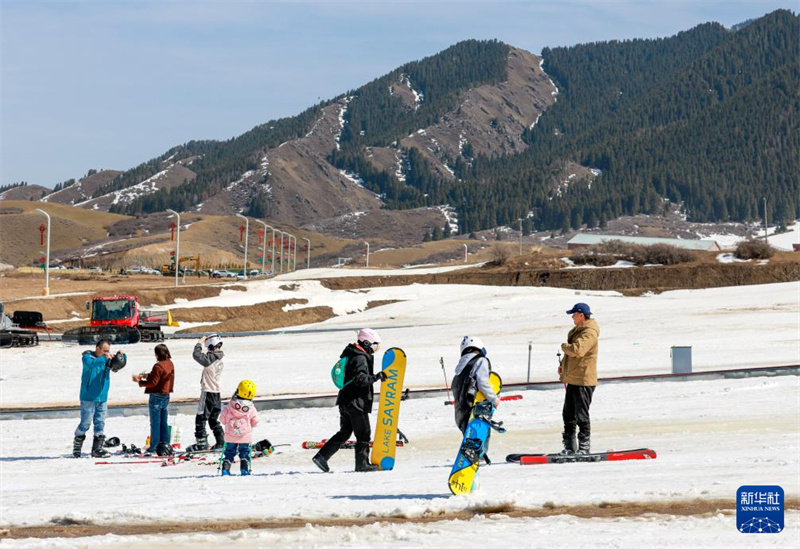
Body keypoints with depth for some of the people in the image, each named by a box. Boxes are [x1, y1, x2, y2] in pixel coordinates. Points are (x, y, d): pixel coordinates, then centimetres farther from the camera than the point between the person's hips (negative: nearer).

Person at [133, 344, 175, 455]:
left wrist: (140, 381, -10)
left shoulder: (158, 366, -19)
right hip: (166, 395, 8)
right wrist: (147, 375, 12)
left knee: (155, 422, -3)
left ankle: (154, 447, -1)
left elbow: (153, 382, -20)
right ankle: (165, 444, 14)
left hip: (157, 396, -8)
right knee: (164, 422, 13)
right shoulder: (170, 364, 8)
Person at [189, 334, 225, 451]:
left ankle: (202, 443, -1)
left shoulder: (210, 357, -19)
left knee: (201, 419, -1)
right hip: (216, 393, 8)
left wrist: (199, 343, -11)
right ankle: (221, 442, 15)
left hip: (208, 392, -8)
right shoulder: (220, 358, 7)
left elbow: (197, 355, -25)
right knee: (214, 420, 17)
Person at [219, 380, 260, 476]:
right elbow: (255, 422, 2)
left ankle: (225, 470, 5)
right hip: (245, 436, 0)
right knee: (245, 453, 12)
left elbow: (223, 418, -1)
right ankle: (245, 471, 3)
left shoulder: (230, 405, -6)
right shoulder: (251, 408, -6)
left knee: (229, 452, 12)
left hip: (230, 436, 1)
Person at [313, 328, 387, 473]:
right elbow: (360, 379, -27)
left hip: (344, 401, 10)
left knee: (344, 433, 15)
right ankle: (362, 463, 4)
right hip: (356, 402, -10)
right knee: (363, 433, 0)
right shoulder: (360, 358, -16)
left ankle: (321, 456, 10)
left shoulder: (350, 355, 16)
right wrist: (377, 377, -22)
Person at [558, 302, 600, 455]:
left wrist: (564, 346, -12)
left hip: (583, 381, -10)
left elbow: (578, 349, -31)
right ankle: (570, 446, 20)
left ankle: (584, 447, 2)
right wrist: (563, 365, 15)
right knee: (569, 414, 13)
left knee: (581, 415, -5)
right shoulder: (578, 330, 16)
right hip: (573, 379, 10)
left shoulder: (590, 333, -17)